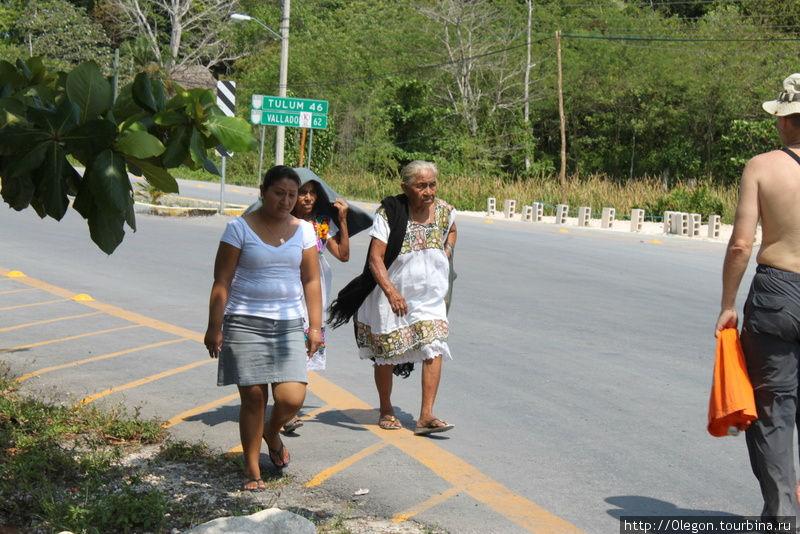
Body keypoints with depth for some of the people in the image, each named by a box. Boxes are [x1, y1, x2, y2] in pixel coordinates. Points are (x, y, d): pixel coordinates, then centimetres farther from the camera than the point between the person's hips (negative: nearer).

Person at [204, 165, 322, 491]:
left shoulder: (303, 231, 9)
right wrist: (214, 327, -8)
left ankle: (272, 432, 26)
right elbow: (222, 282, -3)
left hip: (289, 326, 3)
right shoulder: (240, 228, -2)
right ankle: (252, 469, 14)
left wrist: (315, 326, 5)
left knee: (292, 397, -9)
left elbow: (311, 281, 11)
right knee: (253, 396, -3)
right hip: (245, 324, -2)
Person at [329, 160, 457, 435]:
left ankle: (426, 416, -12)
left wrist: (447, 251, 6)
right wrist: (391, 291, -32)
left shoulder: (444, 211, 0)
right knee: (385, 356, 8)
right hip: (392, 297, -3)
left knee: (434, 348, -13)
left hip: (430, 297, 3)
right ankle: (386, 410, 29)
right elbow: (375, 258, -20)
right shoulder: (389, 213, -15)